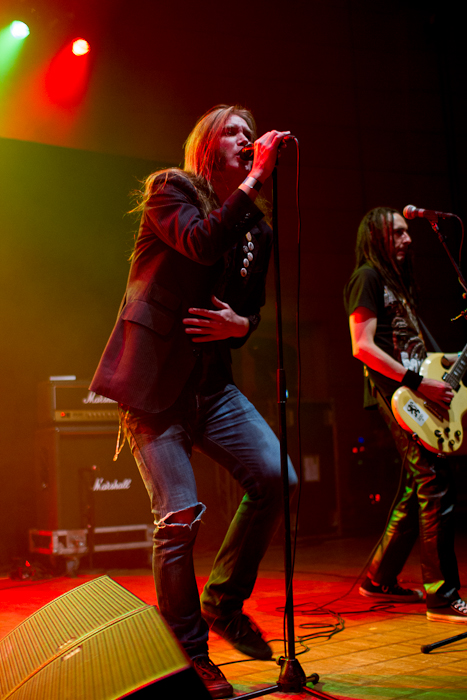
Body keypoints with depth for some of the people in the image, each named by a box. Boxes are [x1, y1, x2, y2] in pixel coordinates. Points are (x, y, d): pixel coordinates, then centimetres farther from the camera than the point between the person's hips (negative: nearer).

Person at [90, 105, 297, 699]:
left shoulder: (256, 230, 15)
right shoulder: (170, 189, -1)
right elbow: (203, 243, -23)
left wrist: (241, 324, -3)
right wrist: (254, 179, -20)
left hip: (211, 382, 6)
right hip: (153, 378, -6)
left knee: (275, 476, -11)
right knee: (180, 513, -10)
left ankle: (224, 602, 12)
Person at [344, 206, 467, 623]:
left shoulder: (399, 280, 24)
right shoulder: (368, 277, -4)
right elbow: (362, 346, -15)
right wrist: (418, 382, -19)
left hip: (413, 394, 10)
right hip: (394, 392, -10)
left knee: (418, 492, 11)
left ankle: (381, 579, 22)